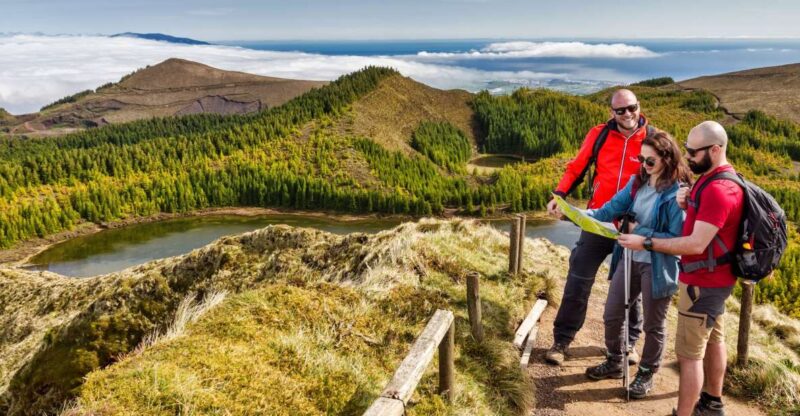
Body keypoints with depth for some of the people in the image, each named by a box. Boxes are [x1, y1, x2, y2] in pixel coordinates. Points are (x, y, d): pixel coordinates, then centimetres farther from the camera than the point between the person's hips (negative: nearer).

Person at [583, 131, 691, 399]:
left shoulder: (677, 193, -18)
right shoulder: (637, 182, 2)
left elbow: (677, 238, -21)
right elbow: (611, 209, -2)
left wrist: (641, 232, -21)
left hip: (657, 267, -6)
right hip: (629, 259, 6)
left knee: (653, 325, 13)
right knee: (612, 315, 16)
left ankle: (646, 374, 34)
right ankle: (614, 363, 38)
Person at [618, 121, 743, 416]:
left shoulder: (718, 189, -25)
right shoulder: (715, 179, 7)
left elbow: (696, 244, -28)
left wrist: (645, 243, -25)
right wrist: (688, 205, -3)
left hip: (704, 282, -10)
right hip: (714, 278, 10)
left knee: (689, 353, -4)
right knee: (713, 340, 21)